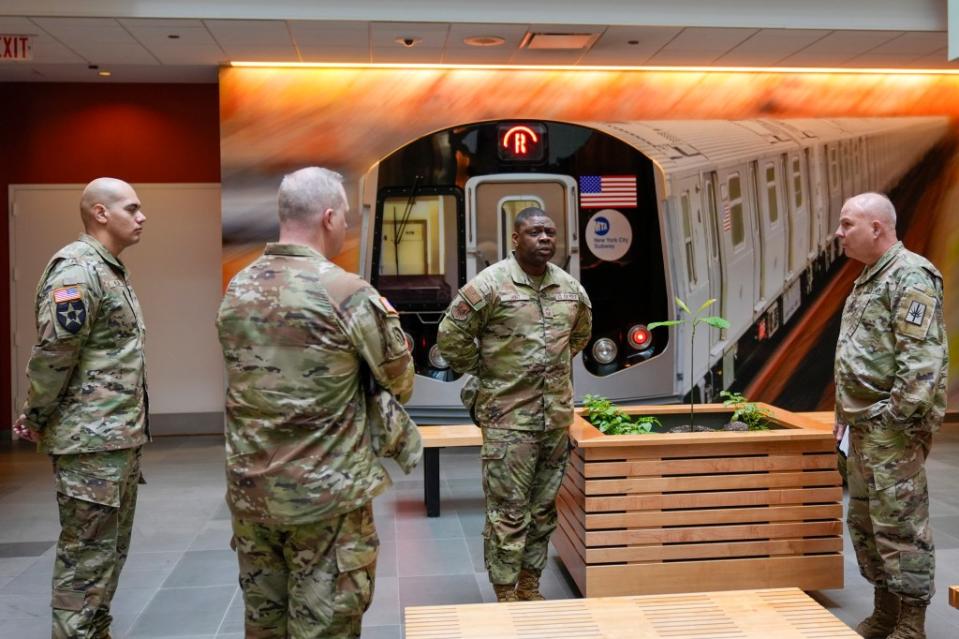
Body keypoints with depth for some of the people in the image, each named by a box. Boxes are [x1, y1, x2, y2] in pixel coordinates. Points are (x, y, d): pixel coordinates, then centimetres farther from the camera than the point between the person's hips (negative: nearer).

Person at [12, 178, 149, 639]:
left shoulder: (112, 270, 15)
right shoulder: (77, 269, -16)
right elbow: (53, 354, -20)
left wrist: (131, 428, 14)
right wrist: (37, 420, -9)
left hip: (122, 436, 10)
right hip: (91, 440, -10)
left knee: (111, 550, 17)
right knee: (87, 557, -1)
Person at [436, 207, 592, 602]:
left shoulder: (571, 288, 7)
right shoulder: (490, 284, -11)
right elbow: (451, 337, -7)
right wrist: (483, 373, -1)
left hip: (558, 415, 6)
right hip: (508, 416, -6)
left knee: (543, 508, 14)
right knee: (508, 511, 0)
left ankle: (530, 588, 28)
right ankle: (506, 597, 13)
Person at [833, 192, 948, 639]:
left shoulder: (910, 276, -13)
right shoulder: (868, 279, 18)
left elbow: (922, 358, -21)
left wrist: (899, 416, -22)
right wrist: (845, 413, 20)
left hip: (892, 427, -10)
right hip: (865, 426, 10)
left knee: (899, 524, -4)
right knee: (864, 522, 15)